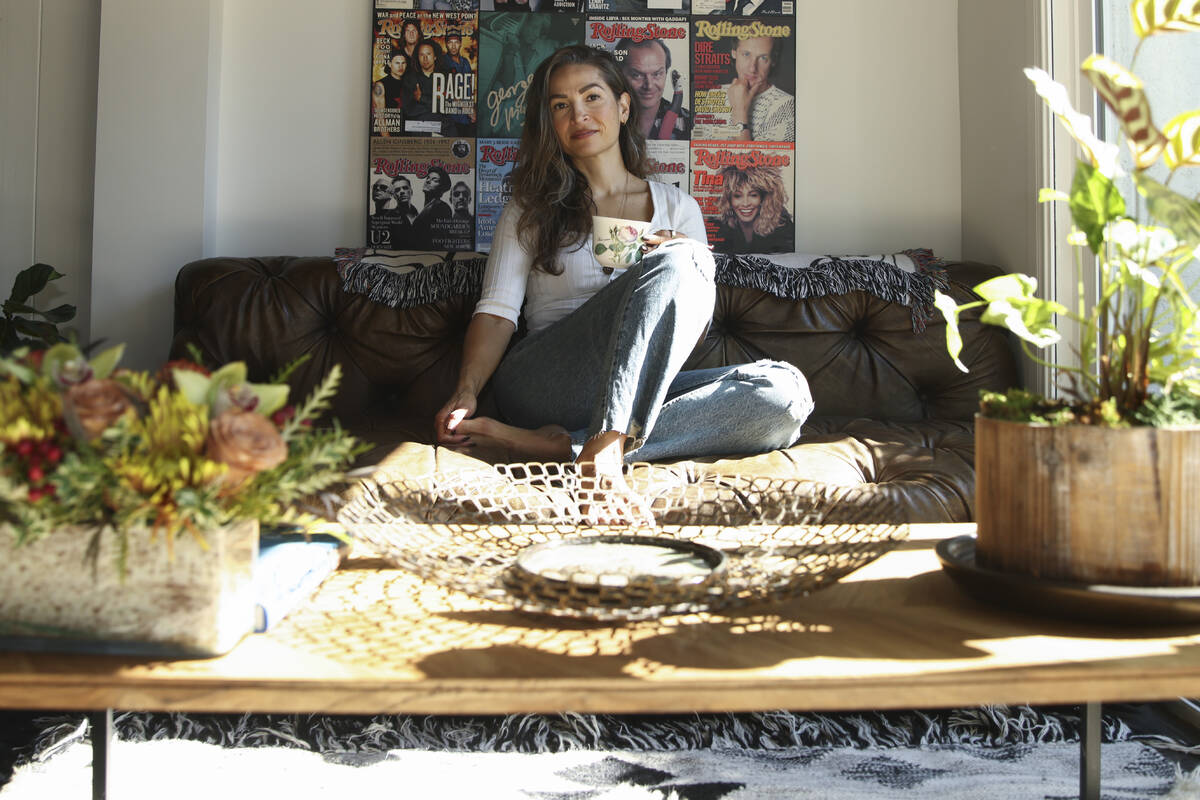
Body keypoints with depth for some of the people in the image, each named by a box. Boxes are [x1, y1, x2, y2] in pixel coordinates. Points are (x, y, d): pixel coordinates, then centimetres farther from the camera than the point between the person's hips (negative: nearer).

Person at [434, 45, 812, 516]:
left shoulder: (678, 208, 20)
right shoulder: (532, 209, 16)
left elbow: (691, 332, 15)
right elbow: (497, 311, 3)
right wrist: (466, 391, -16)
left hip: (640, 394, 3)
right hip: (543, 386, -3)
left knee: (787, 390, -25)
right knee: (674, 263, -26)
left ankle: (564, 446, -33)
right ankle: (605, 454, -44)